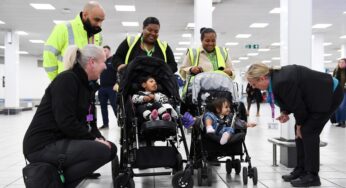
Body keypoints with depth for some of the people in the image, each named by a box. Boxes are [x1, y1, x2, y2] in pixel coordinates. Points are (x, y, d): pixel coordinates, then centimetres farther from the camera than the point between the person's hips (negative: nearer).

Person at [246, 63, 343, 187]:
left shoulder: (282, 82, -31)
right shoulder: (275, 78, -2)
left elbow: (297, 104, -22)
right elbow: (291, 101, 11)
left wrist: (300, 124, -8)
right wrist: (285, 112, -6)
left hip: (329, 94, -10)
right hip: (315, 96, 10)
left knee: (308, 131, -11)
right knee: (301, 130, 7)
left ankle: (312, 176, -4)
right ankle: (301, 170, 13)